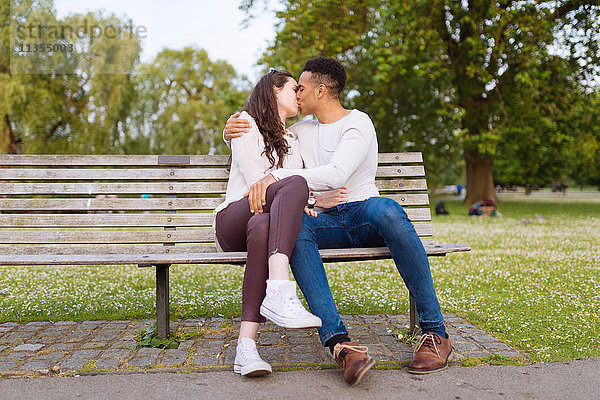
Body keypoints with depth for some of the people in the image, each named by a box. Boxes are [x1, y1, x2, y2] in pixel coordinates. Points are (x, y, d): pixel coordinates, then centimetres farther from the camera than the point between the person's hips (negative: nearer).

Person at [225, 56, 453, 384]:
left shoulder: (358, 123, 0)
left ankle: (436, 334, -30)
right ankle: (338, 343, -45)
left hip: (364, 214, -3)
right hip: (327, 223, 4)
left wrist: (275, 177, -25)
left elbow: (335, 176, -17)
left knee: (385, 209, -40)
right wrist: (231, 132, 9)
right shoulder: (301, 131, 23)